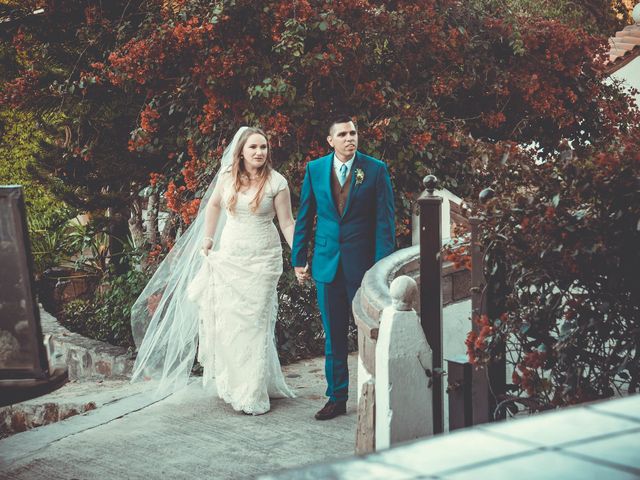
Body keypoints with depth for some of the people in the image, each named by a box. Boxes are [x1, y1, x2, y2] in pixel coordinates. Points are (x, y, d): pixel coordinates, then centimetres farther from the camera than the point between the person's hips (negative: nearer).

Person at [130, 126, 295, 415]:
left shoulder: (276, 182, -7)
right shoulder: (228, 175, 3)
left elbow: (287, 223, -6)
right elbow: (213, 204, 19)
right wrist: (208, 238, 17)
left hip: (262, 259, -3)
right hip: (229, 255, 4)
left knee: (254, 322, -2)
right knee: (227, 318, 5)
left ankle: (253, 394, 8)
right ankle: (232, 384, 20)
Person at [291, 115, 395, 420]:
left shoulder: (375, 170, -4)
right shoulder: (314, 169, 4)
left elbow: (384, 220, -4)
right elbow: (304, 217, 10)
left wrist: (382, 265, -10)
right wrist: (298, 259, 7)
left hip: (363, 263, -3)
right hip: (327, 263, 3)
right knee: (333, 335, 10)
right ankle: (337, 397, 21)